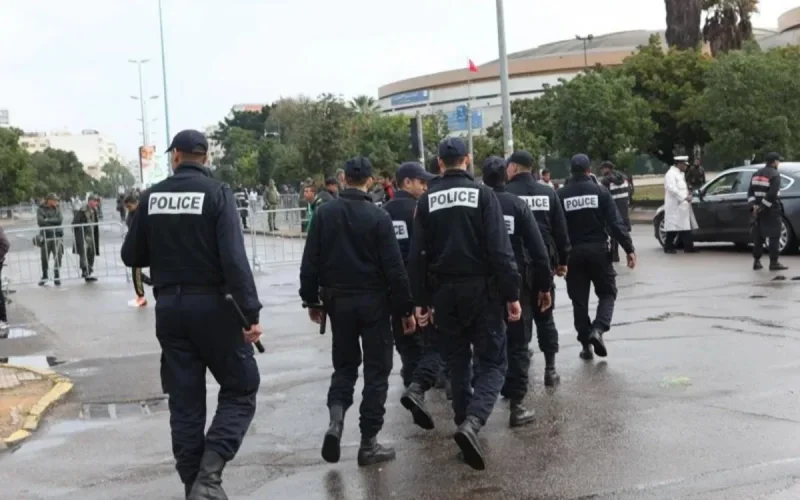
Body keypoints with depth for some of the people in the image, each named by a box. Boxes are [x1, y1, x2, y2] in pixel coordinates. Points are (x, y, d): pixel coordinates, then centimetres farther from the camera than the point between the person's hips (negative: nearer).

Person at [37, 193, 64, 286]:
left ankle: (57, 277, 5)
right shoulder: (40, 209, 1)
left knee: (58, 257, -6)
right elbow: (40, 222, -12)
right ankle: (44, 277, 23)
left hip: (57, 236, 1)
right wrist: (53, 222, -11)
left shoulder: (57, 209, 7)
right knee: (44, 258, 5)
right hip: (45, 236, -1)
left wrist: (47, 220, -13)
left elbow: (60, 220, -8)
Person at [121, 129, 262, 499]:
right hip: (212, 305, -4)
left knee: (185, 402, 11)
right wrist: (251, 312, -17)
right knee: (240, 389, 7)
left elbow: (131, 256, 7)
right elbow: (234, 258, -18)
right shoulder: (217, 193, -9)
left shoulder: (152, 197, 3)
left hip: (169, 308, 4)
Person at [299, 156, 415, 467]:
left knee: (344, 365, 18)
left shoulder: (324, 213, -3)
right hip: (373, 301, -3)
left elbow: (310, 262, -1)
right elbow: (394, 268, -12)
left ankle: (336, 419, -6)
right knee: (376, 371, 6)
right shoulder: (378, 217, -11)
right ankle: (368, 443, 7)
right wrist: (406, 309, -4)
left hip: (338, 301, 3)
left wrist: (312, 300, 10)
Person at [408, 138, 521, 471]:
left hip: (444, 292, 3)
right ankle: (472, 422, -21)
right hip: (481, 288, -3)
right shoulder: (482, 194, -6)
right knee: (492, 361, 1)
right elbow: (500, 249, -12)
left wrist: (421, 301, 7)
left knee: (457, 361, 17)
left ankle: (465, 422, 21)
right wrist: (512, 294, -8)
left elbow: (417, 254, 1)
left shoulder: (427, 200, 2)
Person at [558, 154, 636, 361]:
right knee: (607, 292, 11)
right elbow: (615, 223, -9)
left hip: (573, 252, 1)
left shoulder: (561, 195, 0)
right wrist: (629, 249, -6)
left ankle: (585, 344, 9)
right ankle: (598, 329, -12)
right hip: (598, 249, -1)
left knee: (579, 299, 9)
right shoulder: (600, 191, -4)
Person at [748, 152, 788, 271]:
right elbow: (772, 195, -21)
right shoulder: (775, 175, -12)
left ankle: (756, 261, 13)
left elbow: (750, 192, 6)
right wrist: (762, 207, -17)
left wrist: (754, 205, -3)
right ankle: (773, 262, -6)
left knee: (758, 236, 12)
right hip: (771, 211, -7)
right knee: (774, 236, -3)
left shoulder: (756, 174, 12)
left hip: (758, 210, 7)